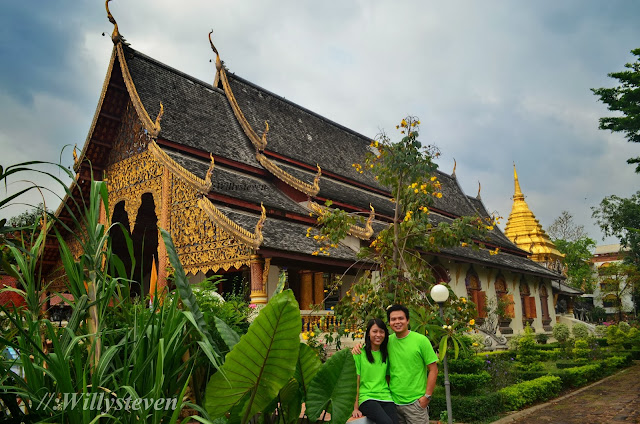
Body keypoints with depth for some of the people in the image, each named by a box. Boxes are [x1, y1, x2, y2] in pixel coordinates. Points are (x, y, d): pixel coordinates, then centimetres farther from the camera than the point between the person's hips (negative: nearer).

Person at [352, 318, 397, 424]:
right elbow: (355, 382, -1)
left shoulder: (386, 354, 15)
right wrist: (355, 408, -4)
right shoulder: (359, 353, 1)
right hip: (366, 398, -5)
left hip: (386, 398, 5)